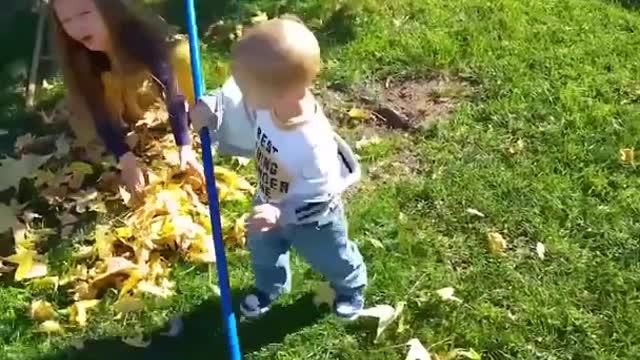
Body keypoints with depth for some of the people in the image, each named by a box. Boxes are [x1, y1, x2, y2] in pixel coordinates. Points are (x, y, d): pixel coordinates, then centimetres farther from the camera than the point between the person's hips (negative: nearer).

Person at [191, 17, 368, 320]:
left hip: (311, 219, -6)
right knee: (261, 246, 33)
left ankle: (351, 288, 61)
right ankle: (270, 286, 65)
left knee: (331, 259, 27)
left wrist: (281, 214, -39)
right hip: (272, 202, 6)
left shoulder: (313, 144, -48)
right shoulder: (268, 101, -31)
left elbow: (320, 196, -34)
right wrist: (210, 108, -21)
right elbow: (234, 100, -7)